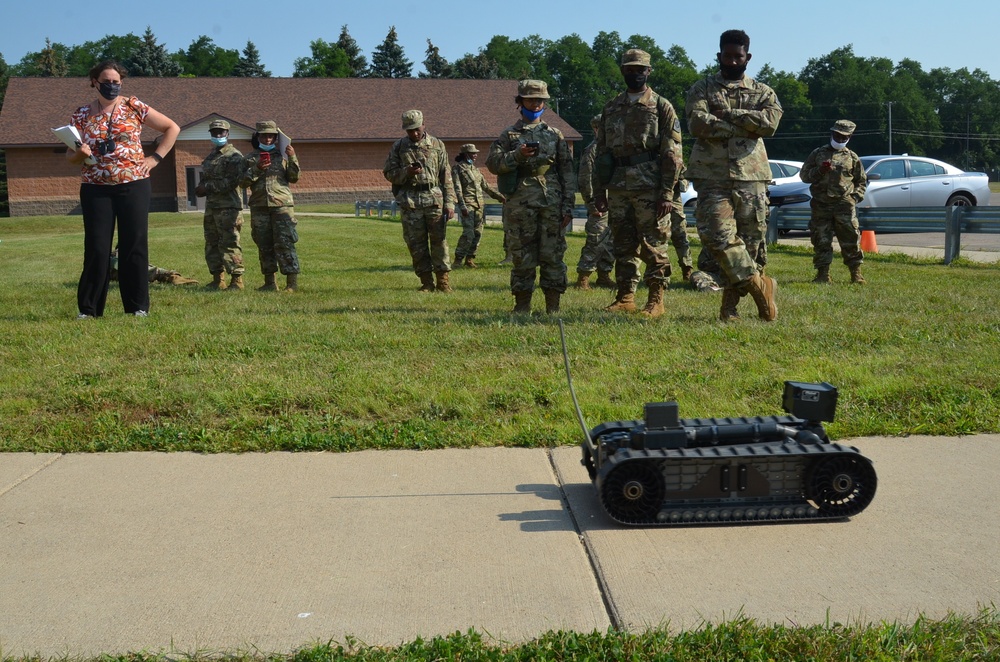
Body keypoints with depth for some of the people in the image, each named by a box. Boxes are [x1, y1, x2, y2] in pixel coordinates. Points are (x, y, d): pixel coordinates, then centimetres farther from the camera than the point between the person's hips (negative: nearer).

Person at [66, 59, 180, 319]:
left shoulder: (134, 107, 2)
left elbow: (172, 128, 7)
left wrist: (155, 157, 0)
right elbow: (70, 156, 10)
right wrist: (80, 153, -13)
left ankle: (138, 306, 9)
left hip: (134, 186, -1)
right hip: (95, 190, 1)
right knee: (96, 249, -1)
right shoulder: (81, 115, 6)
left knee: (134, 246, 1)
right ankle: (88, 308, 8)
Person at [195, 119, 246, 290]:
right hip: (211, 206, 9)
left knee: (229, 244, -10)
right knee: (211, 244, 10)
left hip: (228, 207, -9)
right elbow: (205, 177, 29)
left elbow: (233, 181, -16)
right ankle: (217, 279, 17)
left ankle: (236, 279, -7)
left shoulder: (234, 156, -5)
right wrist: (201, 188, 5)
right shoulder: (211, 156, 21)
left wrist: (208, 187, -14)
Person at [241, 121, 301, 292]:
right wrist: (256, 169, -9)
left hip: (282, 204, -2)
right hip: (259, 206, 3)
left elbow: (294, 178, 6)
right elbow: (243, 182, 5)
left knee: (285, 243, -9)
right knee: (264, 245, 5)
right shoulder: (250, 159, 14)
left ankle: (292, 282, -7)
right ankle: (269, 282, 12)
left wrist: (293, 159, -7)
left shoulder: (282, 155, 11)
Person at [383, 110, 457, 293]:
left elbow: (446, 176, 6)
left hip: (434, 198, -1)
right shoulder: (398, 147, 8)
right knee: (416, 243, 2)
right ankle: (426, 282, 10)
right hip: (409, 201, 1)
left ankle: (443, 279, 7)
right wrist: (406, 172, -12)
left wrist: (449, 203, 0)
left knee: (439, 239, -2)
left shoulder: (437, 145, 8)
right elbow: (389, 173, 8)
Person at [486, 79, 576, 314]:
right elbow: (492, 163, 1)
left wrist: (568, 205, 3)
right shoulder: (509, 135, 12)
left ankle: (553, 305, 5)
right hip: (520, 204, -1)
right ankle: (522, 305, 8)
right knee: (522, 255, 1)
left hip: (552, 203, 1)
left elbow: (567, 172, 11)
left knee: (553, 255, 0)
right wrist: (517, 155, -14)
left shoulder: (555, 135, 14)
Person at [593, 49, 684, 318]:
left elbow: (672, 154, -4)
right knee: (623, 246, 8)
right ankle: (625, 297, 16)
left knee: (654, 246, -3)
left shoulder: (661, 107, 2)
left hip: (650, 189, -5)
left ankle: (656, 300, 2)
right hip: (618, 189, 5)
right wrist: (599, 191, 10)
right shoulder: (610, 109, 16)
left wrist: (667, 193, -12)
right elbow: (602, 152, 17)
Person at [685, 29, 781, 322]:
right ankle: (759, 284, -2)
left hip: (751, 177, 2)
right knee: (718, 236, -17)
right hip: (713, 177, -2)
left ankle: (731, 303, 12)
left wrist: (727, 115, -8)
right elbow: (698, 123, -9)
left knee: (749, 240, 1)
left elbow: (770, 121, -6)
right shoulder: (702, 89, 11)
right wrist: (745, 127, -9)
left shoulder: (762, 92, 16)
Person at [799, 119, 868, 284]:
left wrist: (856, 196, 2)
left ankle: (856, 273, 8)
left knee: (850, 240, -2)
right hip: (821, 205, 0)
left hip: (844, 205, 0)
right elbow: (804, 175, 10)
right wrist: (819, 171, -8)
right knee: (821, 241, 1)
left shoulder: (852, 157, 12)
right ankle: (823, 274, 8)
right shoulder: (818, 153, 11)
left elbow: (862, 181, 19)